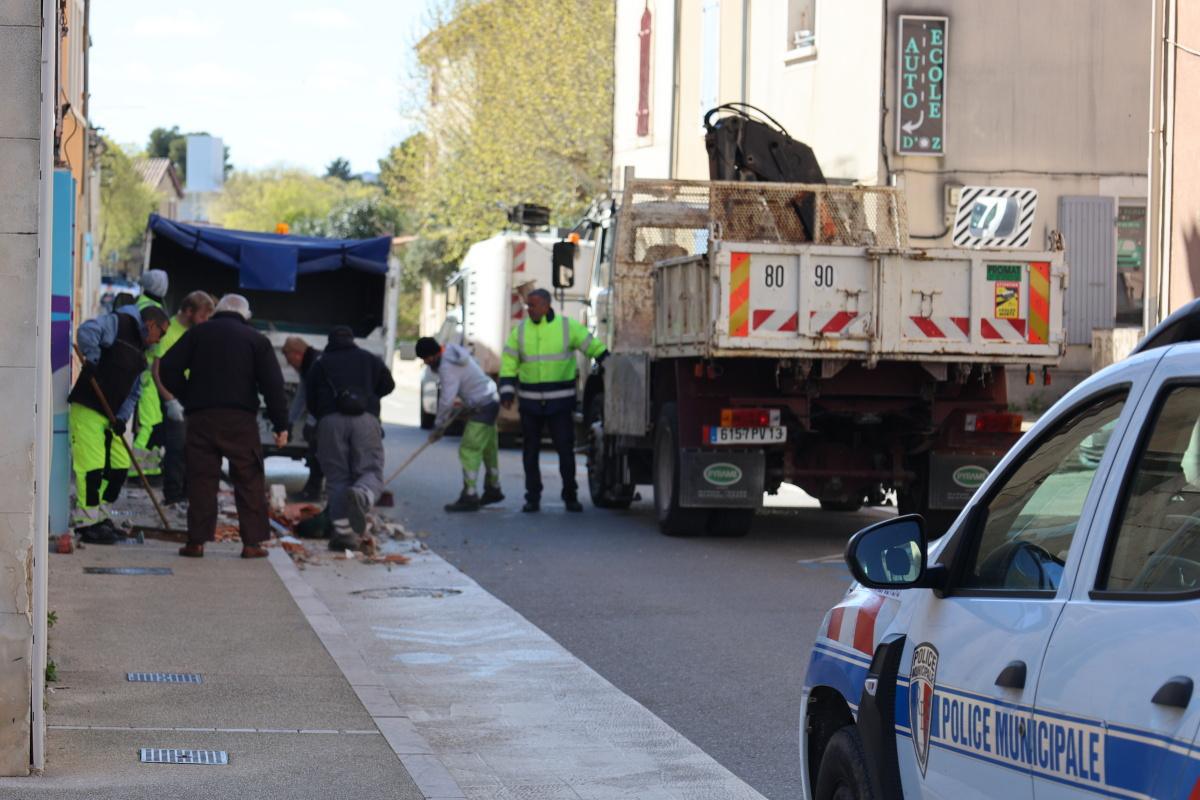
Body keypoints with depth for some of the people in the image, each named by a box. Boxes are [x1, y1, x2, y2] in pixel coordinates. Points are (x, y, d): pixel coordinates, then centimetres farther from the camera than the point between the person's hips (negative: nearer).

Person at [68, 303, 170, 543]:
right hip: (86, 409, -9)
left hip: (110, 415, 9)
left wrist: (122, 417, 1)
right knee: (91, 466, -11)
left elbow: (133, 392, 16)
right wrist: (93, 360, -29)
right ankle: (86, 522, -6)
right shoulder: (117, 324, -6)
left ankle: (99, 515, 21)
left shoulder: (140, 353, 20)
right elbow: (86, 331, -25)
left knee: (120, 466, 9)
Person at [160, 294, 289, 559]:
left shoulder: (197, 334, 11)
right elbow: (273, 385, -1)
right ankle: (252, 542, 3)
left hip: (200, 418, 1)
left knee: (201, 478, 4)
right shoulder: (256, 340, 6)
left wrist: (187, 397, 13)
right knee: (249, 479, 6)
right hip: (241, 419, -1)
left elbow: (168, 368, 3)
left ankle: (196, 541, 1)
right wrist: (281, 425, 1)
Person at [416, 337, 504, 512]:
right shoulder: (452, 351, 6)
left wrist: (438, 427, -13)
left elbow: (447, 401, -23)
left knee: (469, 450, -12)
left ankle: (469, 496, -14)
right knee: (488, 449, 19)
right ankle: (493, 490, 31)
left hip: (482, 406, -10)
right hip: (490, 401, 10)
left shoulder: (448, 367, -24)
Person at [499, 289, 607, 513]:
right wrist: (507, 392, -5)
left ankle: (570, 496, 8)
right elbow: (509, 362, 4)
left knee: (565, 448, -3)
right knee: (531, 450, 5)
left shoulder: (568, 326, -2)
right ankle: (533, 498, 13)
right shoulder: (520, 331, 4)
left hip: (560, 401, -2)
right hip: (530, 402, 2)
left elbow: (594, 347, 3)